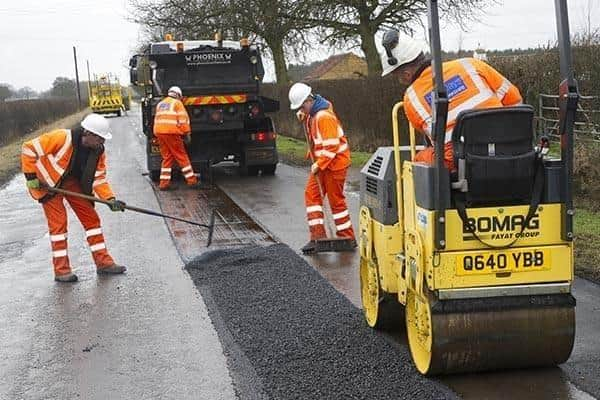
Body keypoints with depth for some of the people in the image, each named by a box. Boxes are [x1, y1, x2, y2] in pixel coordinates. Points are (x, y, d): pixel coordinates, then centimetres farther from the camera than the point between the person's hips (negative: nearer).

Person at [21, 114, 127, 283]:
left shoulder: (98, 150, -11)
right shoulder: (61, 138, -31)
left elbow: (99, 178, -5)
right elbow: (29, 149, -26)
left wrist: (110, 199, -19)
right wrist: (31, 177, -23)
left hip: (72, 182, 6)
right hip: (48, 182, -6)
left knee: (91, 217, 1)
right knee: (58, 222, -11)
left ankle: (103, 262, 8)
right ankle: (61, 270, -2)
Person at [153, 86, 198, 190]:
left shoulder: (160, 104, 23)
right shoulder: (177, 103, 3)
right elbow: (183, 120, -4)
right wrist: (187, 134, -1)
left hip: (159, 132, 6)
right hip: (172, 132, -6)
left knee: (167, 158, 12)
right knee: (182, 157, 1)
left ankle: (164, 183, 7)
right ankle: (191, 180, 3)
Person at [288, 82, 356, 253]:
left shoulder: (324, 116, -23)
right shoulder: (312, 113, 7)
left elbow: (332, 146, -26)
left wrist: (319, 165, -23)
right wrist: (303, 118, 8)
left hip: (334, 162, -9)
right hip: (321, 162, 10)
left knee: (336, 200, -1)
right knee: (311, 194, 3)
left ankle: (347, 238, 11)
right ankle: (318, 235, 3)